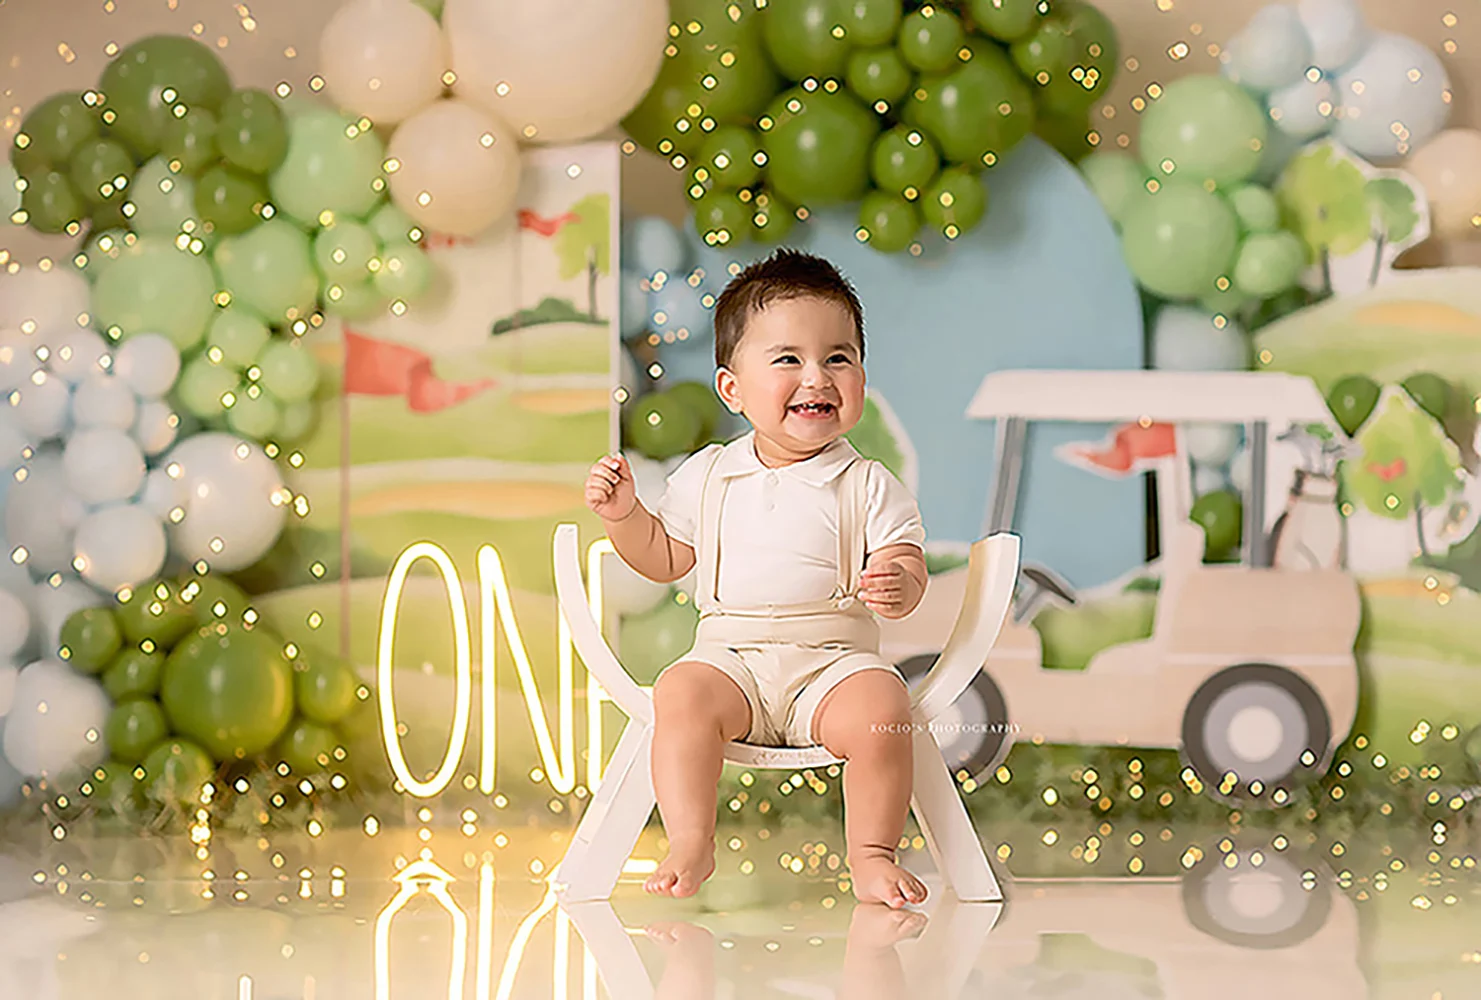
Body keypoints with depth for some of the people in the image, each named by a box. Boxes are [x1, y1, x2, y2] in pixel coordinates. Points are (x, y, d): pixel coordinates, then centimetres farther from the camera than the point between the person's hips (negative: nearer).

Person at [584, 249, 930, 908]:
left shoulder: (868, 487, 4)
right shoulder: (707, 477, 11)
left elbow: (907, 569, -2)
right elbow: (663, 558, 20)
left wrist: (900, 585, -26)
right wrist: (624, 516, 2)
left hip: (835, 661, -1)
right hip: (731, 657, 2)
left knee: (880, 709, -31)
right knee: (681, 694, -29)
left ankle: (871, 854, -14)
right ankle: (690, 844, -22)